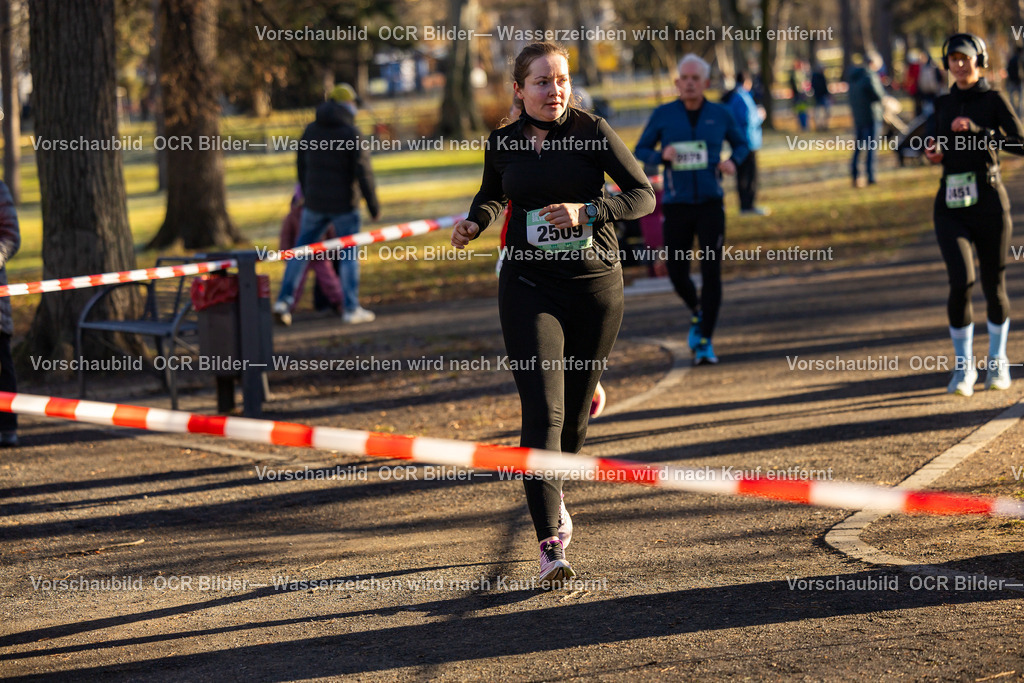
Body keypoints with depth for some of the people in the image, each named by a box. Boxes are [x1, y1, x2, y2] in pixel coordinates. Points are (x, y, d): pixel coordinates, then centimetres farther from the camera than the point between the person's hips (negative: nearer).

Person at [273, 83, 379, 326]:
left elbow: (302, 166, 11)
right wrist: (373, 204, -6)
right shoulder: (351, 134, -12)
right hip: (343, 204, -4)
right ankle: (351, 308, 7)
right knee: (349, 254, 6)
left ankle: (284, 300, 6)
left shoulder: (311, 130, 3)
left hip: (315, 203, 4)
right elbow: (363, 172, -14)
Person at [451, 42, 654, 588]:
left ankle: (554, 493, 42)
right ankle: (551, 547, -19)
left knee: (575, 413, 10)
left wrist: (586, 210, -20)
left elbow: (643, 195, -5)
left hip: (596, 283, 0)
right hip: (530, 287, 0)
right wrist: (474, 223, 3)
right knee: (543, 413, -14)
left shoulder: (592, 132, -4)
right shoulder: (503, 144, 4)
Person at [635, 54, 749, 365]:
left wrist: (732, 162, -6)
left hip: (711, 203, -1)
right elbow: (641, 151, 5)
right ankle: (697, 312, 36)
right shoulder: (663, 114, -1)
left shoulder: (720, 114, 2)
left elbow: (741, 144, 17)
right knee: (677, 273, 1)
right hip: (677, 205, 1)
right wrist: (662, 155, -18)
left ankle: (704, 344, -8)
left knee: (711, 271, -13)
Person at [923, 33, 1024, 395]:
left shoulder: (995, 100, -1)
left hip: (988, 202, -2)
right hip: (950, 205, 2)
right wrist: (931, 152, 2)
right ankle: (963, 366, 0)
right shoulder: (943, 105, 12)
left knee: (994, 284, 7)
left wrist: (978, 132, -25)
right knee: (961, 281, -16)